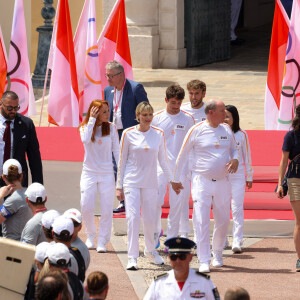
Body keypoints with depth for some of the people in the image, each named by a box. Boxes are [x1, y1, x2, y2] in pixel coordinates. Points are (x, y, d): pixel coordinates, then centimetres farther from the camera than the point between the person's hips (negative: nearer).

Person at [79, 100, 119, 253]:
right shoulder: (84, 127, 0)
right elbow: (85, 140, -22)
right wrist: (92, 119, -19)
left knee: (106, 209, -2)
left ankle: (102, 241, 7)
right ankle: (91, 235, 18)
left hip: (107, 173, 0)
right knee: (86, 207, -5)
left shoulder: (111, 128, 2)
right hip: (89, 172, 0)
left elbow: (116, 150, 6)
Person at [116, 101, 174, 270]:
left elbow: (163, 160, 13)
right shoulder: (128, 134, -1)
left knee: (149, 219, 5)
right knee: (133, 217, -14)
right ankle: (132, 257, -11)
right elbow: (122, 161, 5)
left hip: (150, 183, 2)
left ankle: (151, 250, 31)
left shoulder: (159, 134, 5)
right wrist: (119, 186, 4)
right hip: (131, 182, -2)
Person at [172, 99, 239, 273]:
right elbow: (182, 155, 2)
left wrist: (235, 160, -3)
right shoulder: (197, 130, -6)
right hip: (202, 181, -4)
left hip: (222, 182, 4)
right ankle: (204, 261, -8)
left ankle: (217, 254, 30)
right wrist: (176, 179, 4)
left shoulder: (226, 130, 6)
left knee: (223, 221, 9)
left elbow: (234, 148, 21)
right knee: (202, 222, -9)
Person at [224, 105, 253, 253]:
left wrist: (249, 177, 10)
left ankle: (237, 242, -11)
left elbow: (247, 157, 9)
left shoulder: (242, 135, 2)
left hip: (238, 176, -1)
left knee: (237, 209, -9)